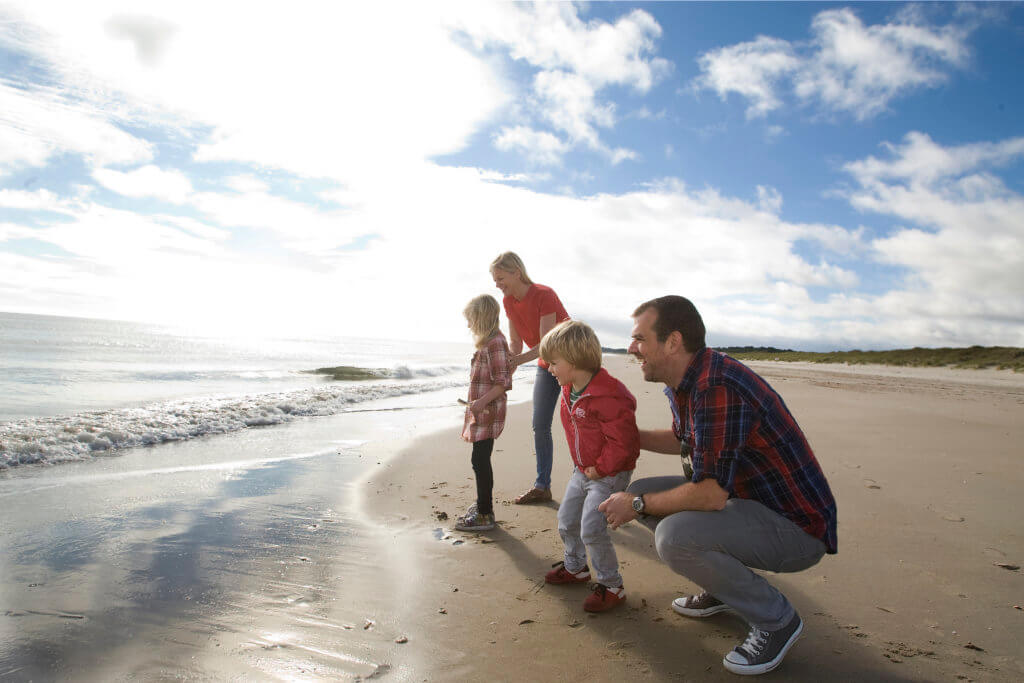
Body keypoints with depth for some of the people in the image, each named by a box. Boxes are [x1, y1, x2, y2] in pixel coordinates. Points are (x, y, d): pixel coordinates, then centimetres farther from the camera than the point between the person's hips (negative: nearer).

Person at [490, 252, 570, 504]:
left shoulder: (544, 295, -25)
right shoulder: (509, 302, -3)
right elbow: (515, 344, 0)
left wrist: (515, 361, -39)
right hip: (546, 366, 7)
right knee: (540, 425, 3)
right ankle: (542, 487, 10)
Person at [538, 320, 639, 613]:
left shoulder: (608, 396, -28)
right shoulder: (569, 391, 2)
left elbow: (622, 442, -27)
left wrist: (600, 468, -20)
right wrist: (581, 465, 12)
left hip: (609, 474, -9)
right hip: (582, 470, 9)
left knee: (591, 529, -12)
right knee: (566, 520, 17)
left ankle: (612, 586, 7)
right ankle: (575, 567, 41)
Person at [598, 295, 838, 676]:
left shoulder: (718, 387, -29)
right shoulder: (684, 384, 3)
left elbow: (711, 493, -31)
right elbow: (681, 441, 24)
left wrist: (637, 505, -17)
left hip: (797, 528, -10)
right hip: (745, 499, 10)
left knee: (674, 536, -30)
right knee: (643, 491, 6)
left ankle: (776, 620, -3)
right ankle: (723, 590, 20)